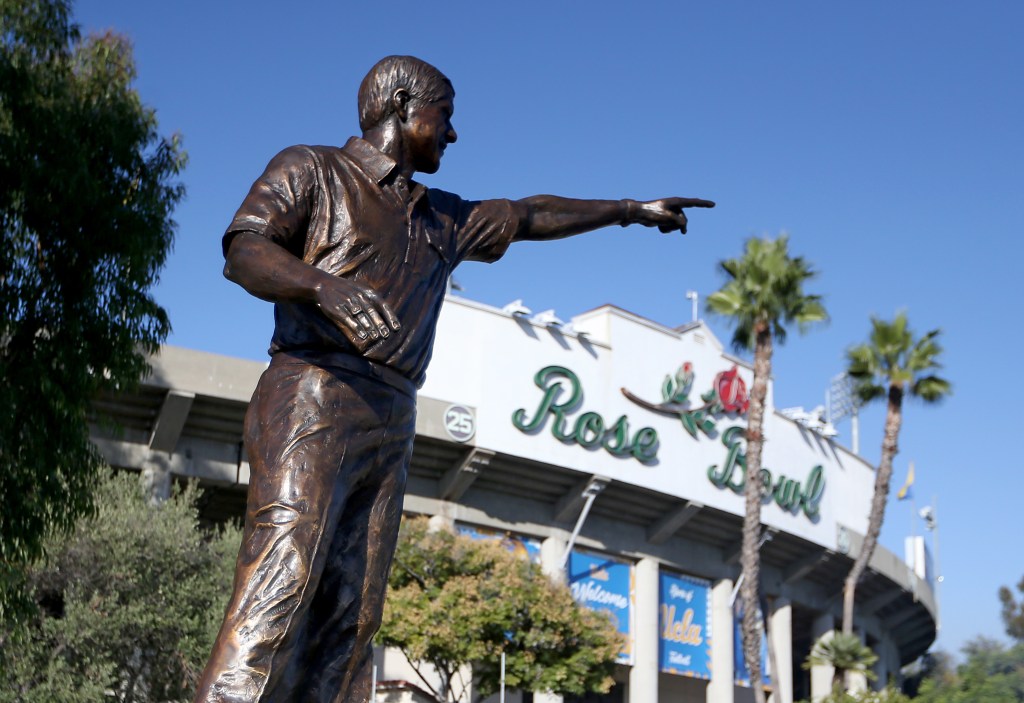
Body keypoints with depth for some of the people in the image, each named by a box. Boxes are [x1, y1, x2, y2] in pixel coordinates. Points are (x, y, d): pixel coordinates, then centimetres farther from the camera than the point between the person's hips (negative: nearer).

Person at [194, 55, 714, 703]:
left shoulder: (442, 219, 30)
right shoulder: (310, 170, 10)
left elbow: (528, 216, 41)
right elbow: (244, 251, -6)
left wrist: (631, 209, 46)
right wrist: (325, 286, -26)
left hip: (390, 425, 7)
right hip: (313, 399, -7)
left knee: (350, 618, -5)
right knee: (281, 578, -23)